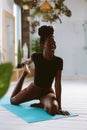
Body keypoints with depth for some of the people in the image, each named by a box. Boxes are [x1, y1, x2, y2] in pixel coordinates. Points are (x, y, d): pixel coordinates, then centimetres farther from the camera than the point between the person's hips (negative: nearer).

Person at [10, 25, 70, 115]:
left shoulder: (58, 61, -22)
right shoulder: (36, 57, -22)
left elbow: (57, 84, -22)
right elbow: (28, 61, 5)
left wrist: (59, 107, -24)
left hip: (48, 91, -1)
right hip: (34, 89, 2)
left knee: (53, 110, -35)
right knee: (12, 100, 25)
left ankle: (41, 104, 1)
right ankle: (24, 74, 36)